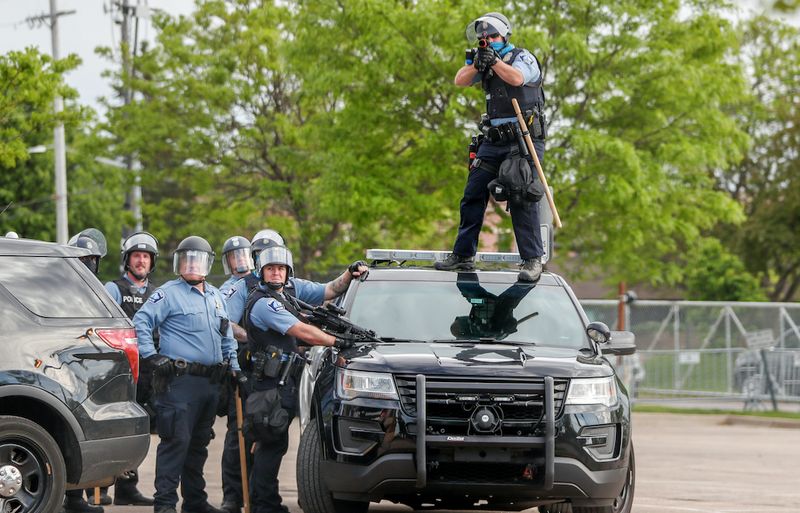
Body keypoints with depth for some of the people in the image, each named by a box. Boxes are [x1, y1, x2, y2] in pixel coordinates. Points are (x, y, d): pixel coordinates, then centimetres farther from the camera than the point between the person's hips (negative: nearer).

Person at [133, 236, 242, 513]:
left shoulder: (215, 296, 19)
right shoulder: (168, 293, -4)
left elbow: (227, 336, 29)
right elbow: (141, 323, -11)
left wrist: (232, 365, 20)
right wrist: (152, 357, -16)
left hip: (211, 383, 8)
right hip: (180, 380, -8)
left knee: (199, 443, 13)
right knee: (176, 440, -12)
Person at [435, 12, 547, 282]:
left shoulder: (523, 58, -1)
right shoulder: (486, 61, 17)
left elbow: (516, 78, -23)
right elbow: (460, 81, 4)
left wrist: (494, 61, -18)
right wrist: (477, 64, -12)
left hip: (523, 139, -7)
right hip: (493, 141, 7)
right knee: (473, 195, 5)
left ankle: (532, 260, -13)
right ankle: (463, 255, 12)